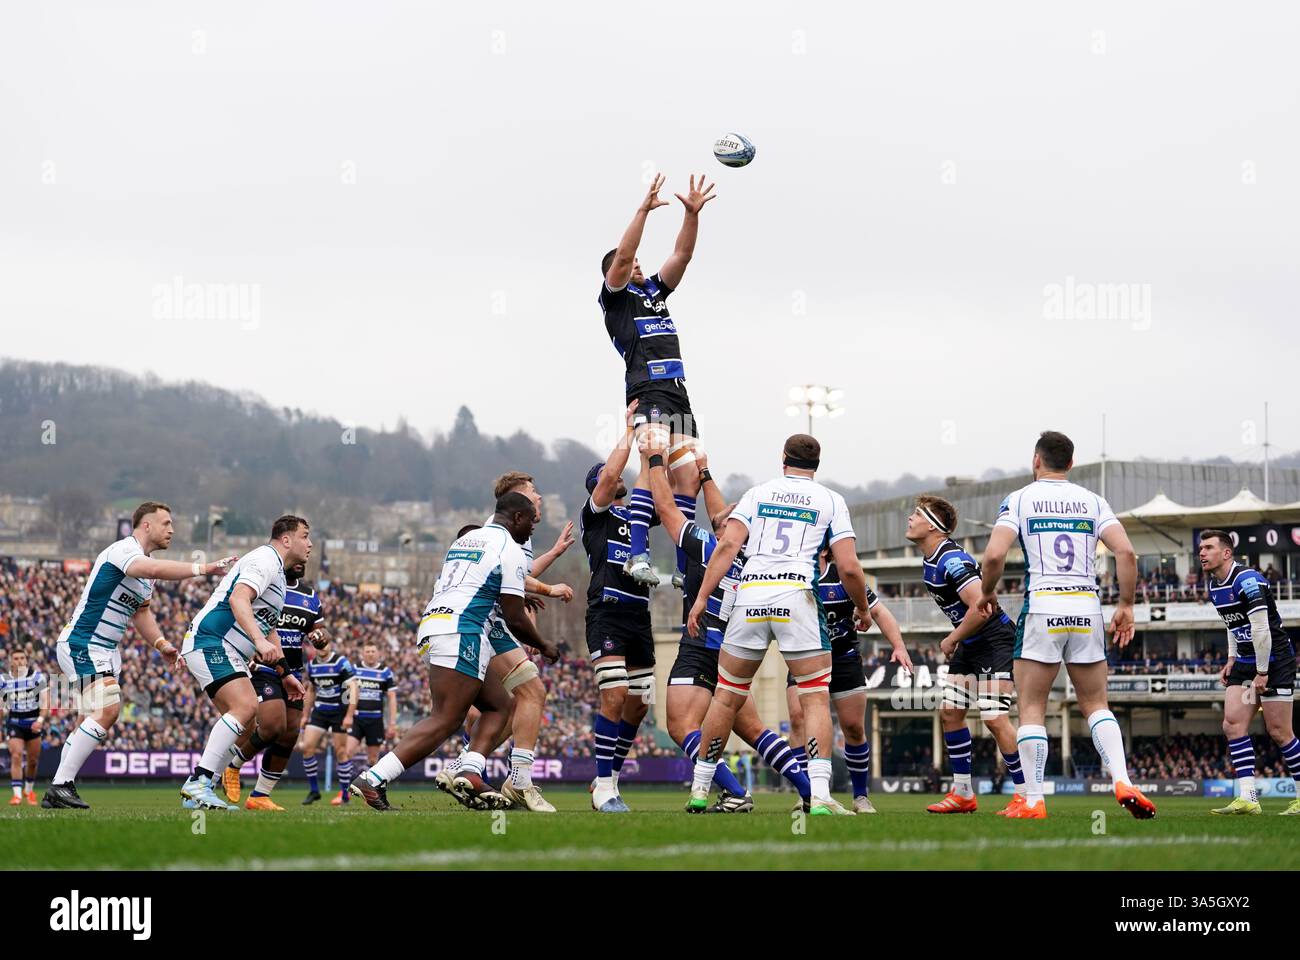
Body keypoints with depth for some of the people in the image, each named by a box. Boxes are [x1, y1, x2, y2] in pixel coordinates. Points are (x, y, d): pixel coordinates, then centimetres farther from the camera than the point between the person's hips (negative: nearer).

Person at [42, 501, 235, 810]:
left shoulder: (147, 565, 16)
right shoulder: (123, 550, -17)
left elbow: (140, 612, 26)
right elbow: (153, 569, -39)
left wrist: (161, 644, 11)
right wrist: (202, 568, -43)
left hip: (104, 651, 11)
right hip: (81, 643, -11)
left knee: (91, 720, 10)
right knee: (106, 710, -22)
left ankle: (57, 790, 12)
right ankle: (61, 785, -21)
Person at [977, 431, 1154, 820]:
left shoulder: (1019, 499, 3)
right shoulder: (1092, 501, 12)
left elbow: (994, 554, -10)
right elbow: (1126, 552, -1)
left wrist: (987, 592, 8)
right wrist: (1126, 605, 8)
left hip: (1042, 607, -3)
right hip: (1087, 607, 3)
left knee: (1032, 708, 4)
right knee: (1096, 705, 12)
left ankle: (1033, 800, -1)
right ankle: (1123, 783, -6)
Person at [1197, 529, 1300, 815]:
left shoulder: (1247, 580, -20)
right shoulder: (1215, 586, 10)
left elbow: (1261, 629, -22)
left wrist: (1262, 673, -20)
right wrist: (1232, 659, 12)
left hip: (1275, 660, -9)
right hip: (1246, 662, 9)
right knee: (1233, 725, -6)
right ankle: (1247, 798, -10)